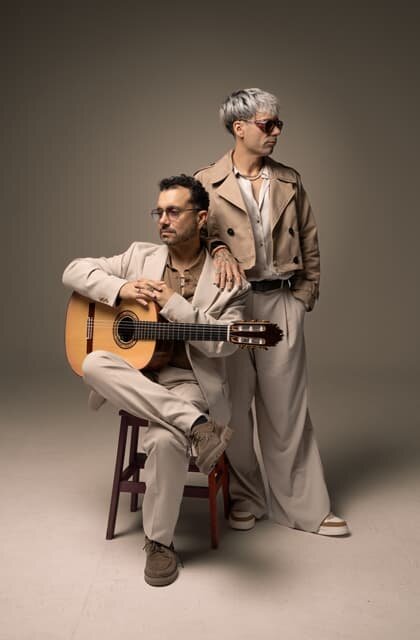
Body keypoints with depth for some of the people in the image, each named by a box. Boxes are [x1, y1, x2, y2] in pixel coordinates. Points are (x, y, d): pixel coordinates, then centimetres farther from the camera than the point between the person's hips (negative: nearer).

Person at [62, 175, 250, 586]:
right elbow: (74, 271, 10)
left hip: (188, 381, -3)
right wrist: (120, 288, -8)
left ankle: (159, 541, -7)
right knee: (95, 364, -29)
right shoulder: (140, 257, 9)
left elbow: (223, 344, -9)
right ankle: (196, 425, -31)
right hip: (131, 377, 4)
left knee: (165, 439, -33)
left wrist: (172, 303, -15)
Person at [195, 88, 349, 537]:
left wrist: (305, 294, 5)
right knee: (235, 406, 7)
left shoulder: (289, 181, 12)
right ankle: (244, 499, 26)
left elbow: (310, 243, 12)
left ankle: (302, 506, 17)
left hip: (282, 302, 2)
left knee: (287, 407, 5)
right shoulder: (207, 182, 4)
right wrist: (219, 250, -27)